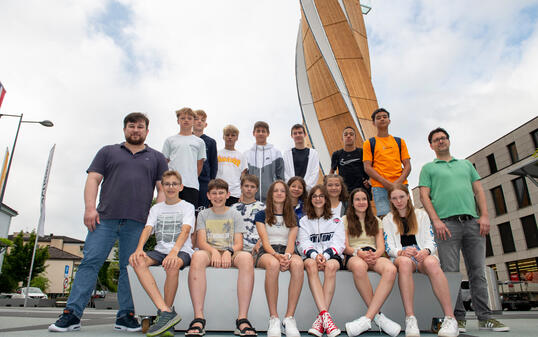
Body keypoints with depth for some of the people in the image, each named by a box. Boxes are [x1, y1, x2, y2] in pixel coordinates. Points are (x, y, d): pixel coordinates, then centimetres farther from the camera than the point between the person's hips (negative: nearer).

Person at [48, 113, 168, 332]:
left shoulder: (156, 158, 18)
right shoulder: (108, 152, 19)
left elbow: (163, 189, 11)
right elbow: (93, 180, 10)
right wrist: (90, 208, -4)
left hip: (137, 222, 0)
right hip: (105, 217, 1)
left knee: (130, 268, 1)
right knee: (90, 262, -4)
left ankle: (126, 316, 8)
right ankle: (72, 314, 2)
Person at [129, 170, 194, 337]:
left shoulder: (187, 207, 5)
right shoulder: (156, 208, 16)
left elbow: (185, 230, -12)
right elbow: (147, 229, 1)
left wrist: (174, 251, -31)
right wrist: (139, 249, -20)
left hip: (182, 250, -4)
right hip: (160, 249, 4)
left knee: (172, 265, -37)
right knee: (137, 261, -27)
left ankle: (166, 312, -16)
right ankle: (165, 311, -34)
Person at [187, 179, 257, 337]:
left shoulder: (235, 215, 15)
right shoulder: (203, 215, 16)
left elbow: (239, 244, 5)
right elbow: (201, 242, 2)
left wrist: (228, 252, -18)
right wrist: (214, 251, -20)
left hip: (231, 254, 0)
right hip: (210, 252, 0)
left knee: (246, 257, -36)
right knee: (197, 256, -37)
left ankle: (242, 318, -35)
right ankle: (198, 318, -36)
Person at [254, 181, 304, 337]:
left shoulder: (292, 217, 19)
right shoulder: (261, 215, 13)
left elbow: (291, 241, 5)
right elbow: (265, 241, 0)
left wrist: (287, 256, -19)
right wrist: (276, 255, -22)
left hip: (287, 252, 2)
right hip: (267, 252, -2)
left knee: (298, 263, -36)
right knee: (273, 264, -40)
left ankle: (289, 317, -32)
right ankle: (273, 318, -32)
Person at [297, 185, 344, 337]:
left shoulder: (336, 221, 18)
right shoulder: (304, 221, 20)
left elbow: (339, 243, 4)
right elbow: (303, 244, 7)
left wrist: (326, 255, -16)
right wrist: (315, 255, -16)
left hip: (332, 256, 0)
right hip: (312, 256, 1)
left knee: (331, 265, -37)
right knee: (310, 264, -37)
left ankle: (320, 319, -37)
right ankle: (325, 315, -45)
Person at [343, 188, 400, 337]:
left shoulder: (376, 220, 25)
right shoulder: (345, 220, 16)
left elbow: (381, 247, 12)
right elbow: (345, 247, 5)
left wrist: (375, 255, -13)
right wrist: (359, 253, -17)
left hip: (374, 255, 3)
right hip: (354, 256, -2)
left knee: (391, 269, -35)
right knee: (359, 266, -42)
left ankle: (367, 318, -38)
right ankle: (377, 315, -30)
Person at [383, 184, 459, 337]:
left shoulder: (421, 214, 17)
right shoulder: (388, 220, 15)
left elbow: (431, 241, 8)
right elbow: (389, 248, 4)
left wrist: (426, 251, -16)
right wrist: (402, 252, -19)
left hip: (424, 255, 1)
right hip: (402, 257, -1)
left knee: (431, 262, -37)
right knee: (404, 262, -39)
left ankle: (450, 319, -36)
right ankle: (410, 319, -42)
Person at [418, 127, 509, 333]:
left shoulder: (466, 164, 24)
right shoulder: (428, 168, 13)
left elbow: (478, 190, 16)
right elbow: (424, 196, 3)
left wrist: (484, 216, 1)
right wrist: (436, 220, -10)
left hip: (472, 222, 3)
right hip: (447, 223, -3)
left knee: (477, 271, 4)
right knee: (451, 272, -4)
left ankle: (485, 317, 11)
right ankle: (458, 318, 3)